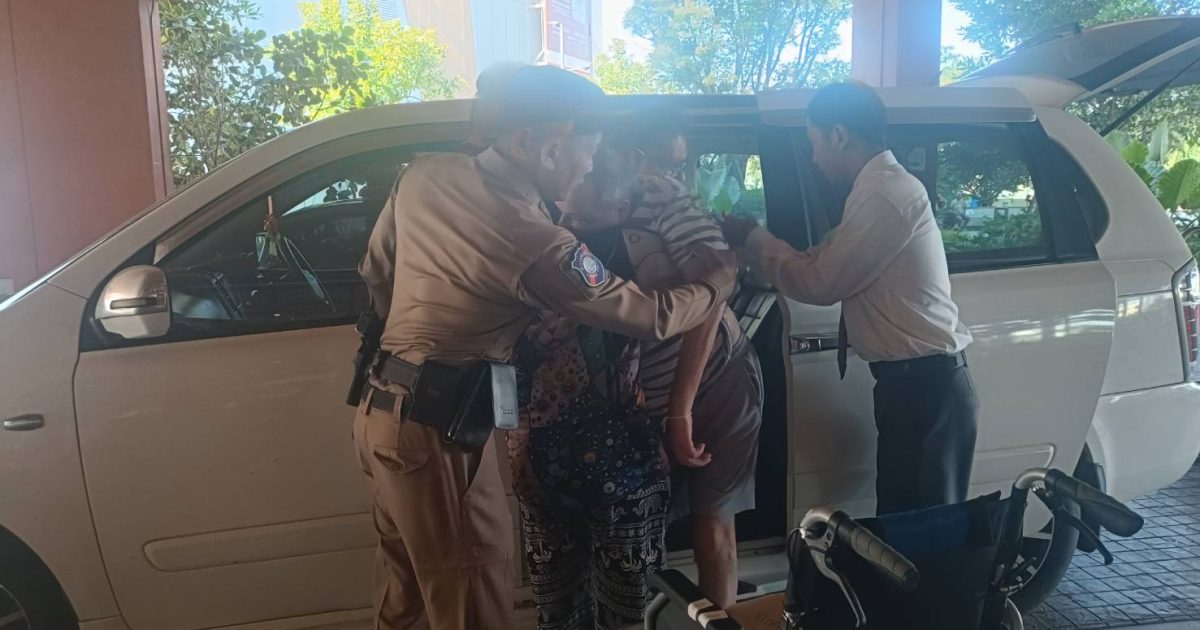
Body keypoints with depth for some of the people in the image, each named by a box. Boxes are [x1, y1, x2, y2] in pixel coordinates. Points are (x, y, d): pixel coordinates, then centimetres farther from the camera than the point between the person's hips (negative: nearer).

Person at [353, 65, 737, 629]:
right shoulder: (537, 245, -22)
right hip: (434, 428, -8)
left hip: (383, 409, 8)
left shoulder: (425, 173, -1)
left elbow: (376, 271, 13)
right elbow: (654, 317, -12)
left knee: (407, 583, 23)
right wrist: (723, 272, 6)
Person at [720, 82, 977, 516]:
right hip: (915, 382, 10)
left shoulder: (886, 192, -17)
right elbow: (829, 268, 14)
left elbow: (819, 281, -15)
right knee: (905, 519, 18)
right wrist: (758, 245, 14)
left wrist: (751, 238, -3)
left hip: (924, 385, -10)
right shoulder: (881, 187, 15)